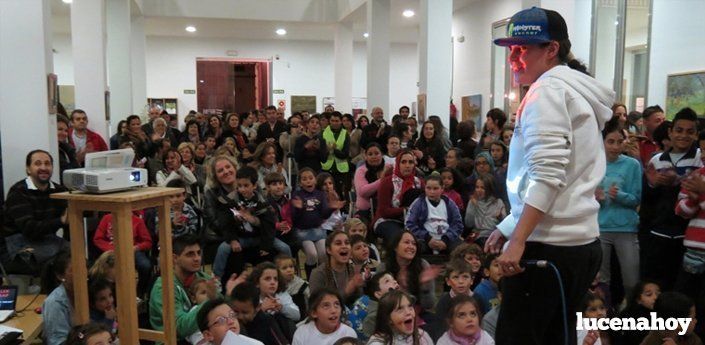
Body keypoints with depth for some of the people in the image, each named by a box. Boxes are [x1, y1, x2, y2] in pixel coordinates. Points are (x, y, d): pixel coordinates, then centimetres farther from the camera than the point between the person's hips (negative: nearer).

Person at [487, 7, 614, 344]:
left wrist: (517, 241, -21)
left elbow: (546, 175, -20)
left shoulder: (547, 90, -9)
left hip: (548, 245, -10)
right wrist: (505, 227, 23)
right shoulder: (576, 93, 20)